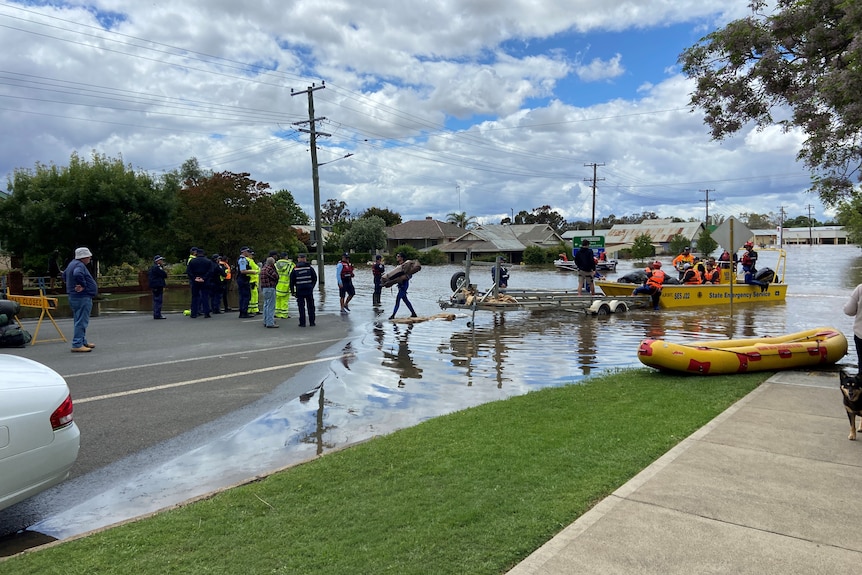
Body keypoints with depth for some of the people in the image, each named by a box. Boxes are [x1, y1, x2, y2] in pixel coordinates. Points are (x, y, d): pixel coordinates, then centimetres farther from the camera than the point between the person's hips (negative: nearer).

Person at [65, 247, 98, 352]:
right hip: (82, 297, -11)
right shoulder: (79, 265, -17)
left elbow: (64, 275, 30)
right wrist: (83, 285, -26)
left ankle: (83, 342, 29)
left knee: (80, 321, 19)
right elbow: (77, 274, -39)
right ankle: (77, 345, -9)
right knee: (81, 321, -9)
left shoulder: (72, 264, 16)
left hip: (74, 297, 11)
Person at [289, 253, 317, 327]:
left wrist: (292, 291, 8)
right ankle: (312, 322, 12)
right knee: (310, 307, 10)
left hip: (299, 291, -1)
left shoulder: (295, 269, -2)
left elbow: (292, 282, -1)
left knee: (301, 307, 4)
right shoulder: (310, 268, 0)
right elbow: (315, 279, 6)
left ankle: (302, 323, 3)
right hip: (309, 290, 1)